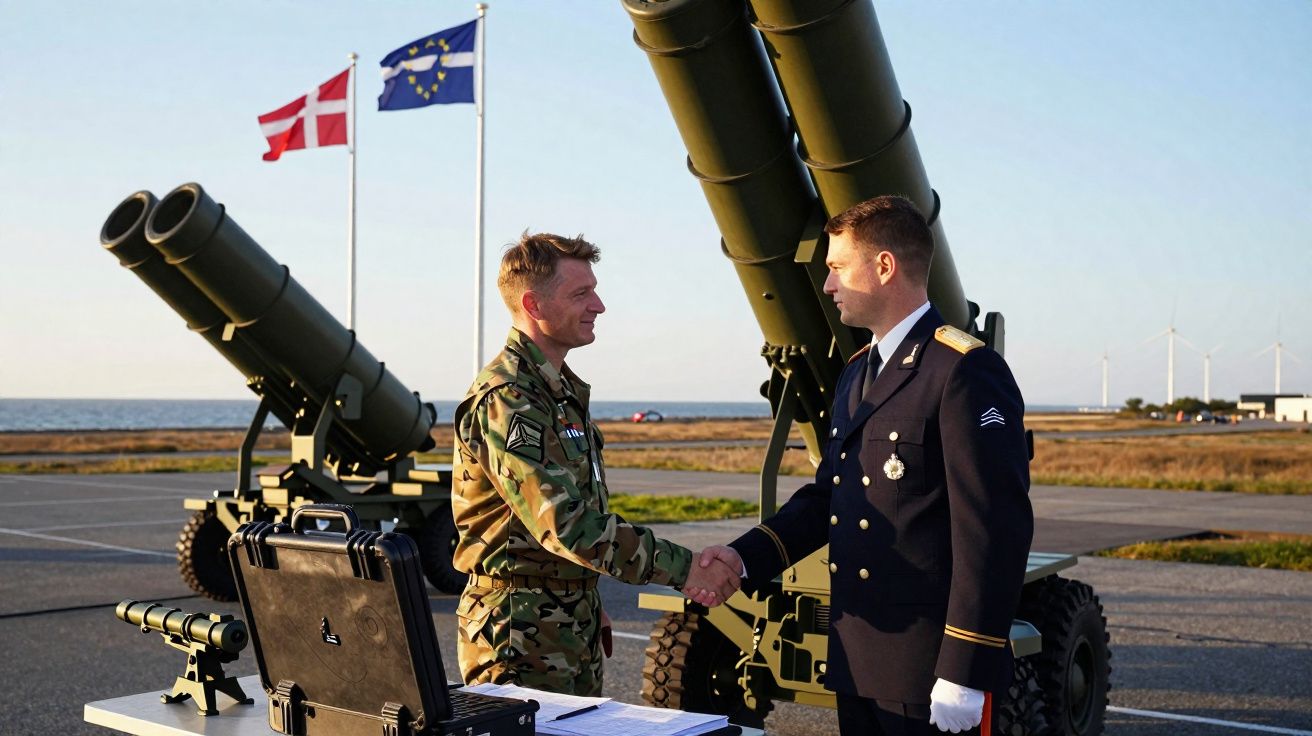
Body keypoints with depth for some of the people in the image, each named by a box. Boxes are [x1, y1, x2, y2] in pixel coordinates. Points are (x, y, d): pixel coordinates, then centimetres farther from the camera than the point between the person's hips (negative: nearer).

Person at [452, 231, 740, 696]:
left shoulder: (562, 388, 14)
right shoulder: (506, 400, -20)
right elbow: (566, 524, -28)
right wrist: (682, 568, -26)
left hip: (576, 626, 10)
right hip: (522, 635, -10)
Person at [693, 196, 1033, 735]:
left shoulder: (966, 372, -14)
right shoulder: (856, 374, 15)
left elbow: (994, 533, -18)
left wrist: (964, 675, -20)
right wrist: (744, 556, 2)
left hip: (928, 672, -8)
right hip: (856, 663, 8)